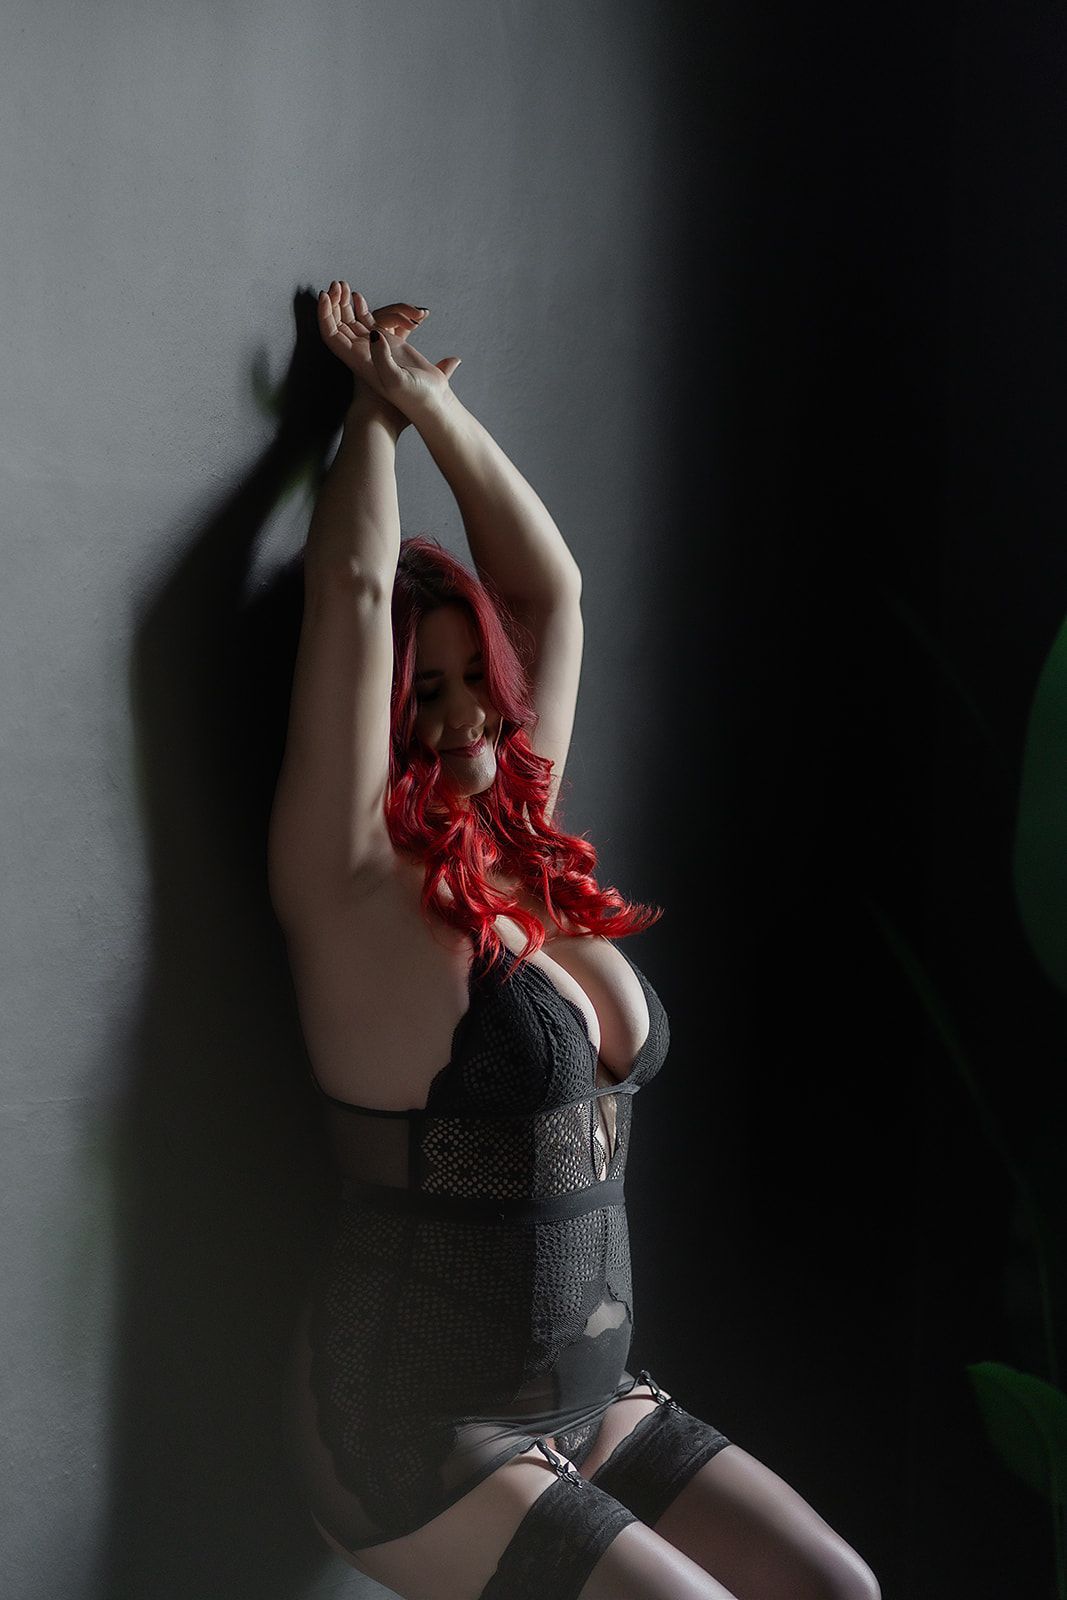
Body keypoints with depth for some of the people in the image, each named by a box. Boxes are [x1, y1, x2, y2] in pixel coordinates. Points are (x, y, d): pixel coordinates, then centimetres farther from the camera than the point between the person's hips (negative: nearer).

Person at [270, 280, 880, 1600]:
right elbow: (352, 587, -16)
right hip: (421, 1440, -7)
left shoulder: (530, 859, 6)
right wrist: (375, 407, 1)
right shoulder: (350, 884, -12)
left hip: (592, 1404, 7)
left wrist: (434, 402, 8)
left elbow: (549, 587, 9)